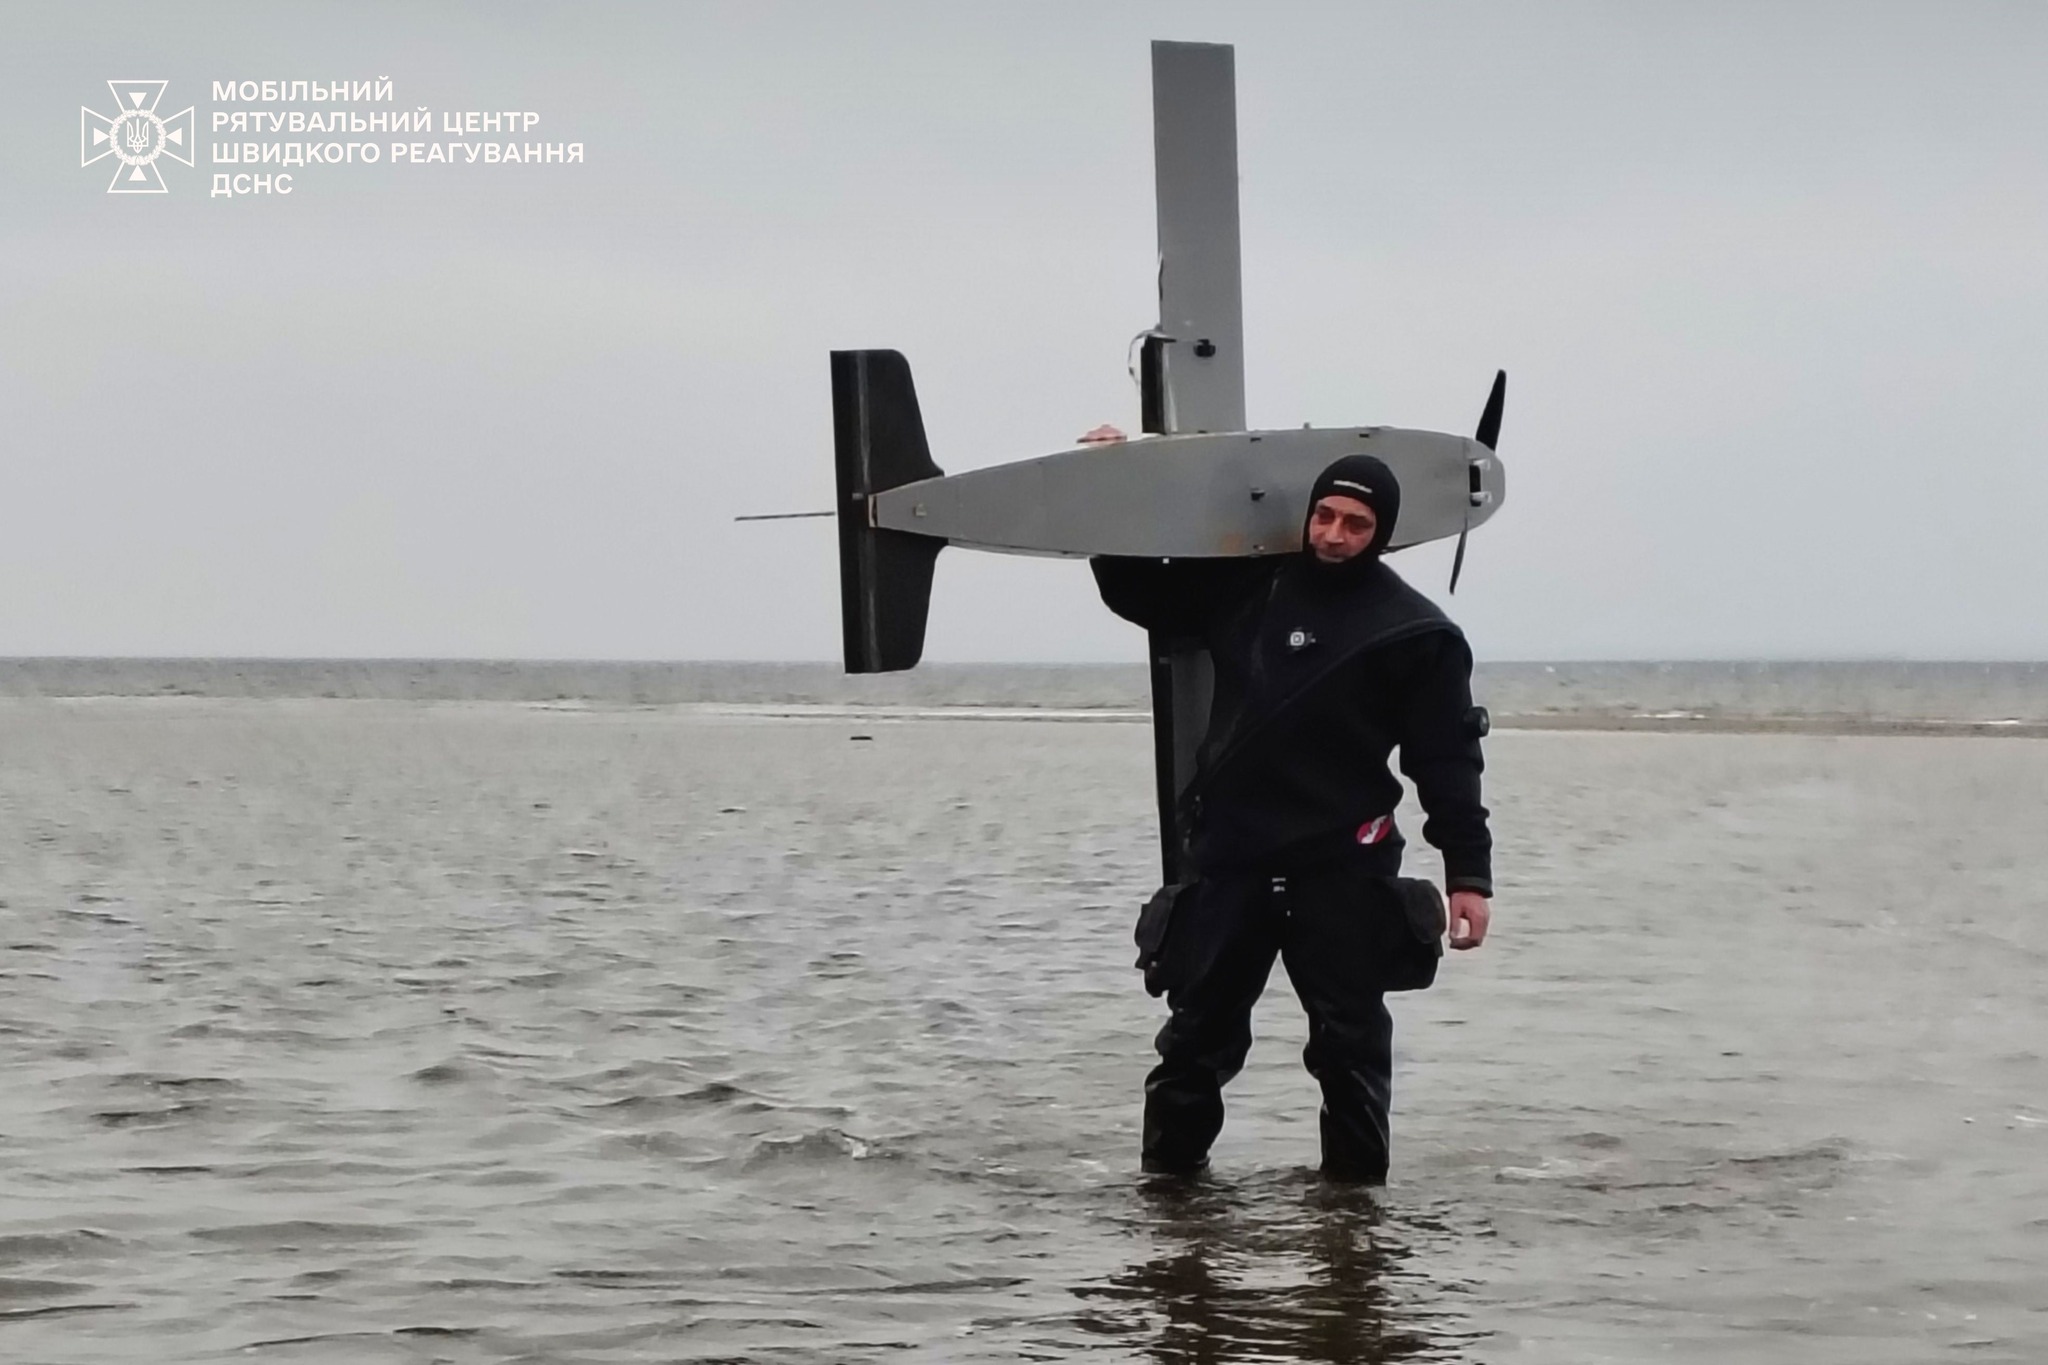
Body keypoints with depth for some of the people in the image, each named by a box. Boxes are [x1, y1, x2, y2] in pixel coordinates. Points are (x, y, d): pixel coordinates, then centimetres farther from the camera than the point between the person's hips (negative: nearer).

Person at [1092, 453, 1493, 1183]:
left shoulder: (1413, 631, -2)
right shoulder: (1248, 588, 8)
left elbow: (1449, 761, -3)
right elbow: (1140, 594, 23)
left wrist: (1467, 875, -9)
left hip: (1339, 870, -3)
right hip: (1228, 858, 3)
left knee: (1350, 1039, 1)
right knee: (1198, 1033, 7)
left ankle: (1356, 1184, 9)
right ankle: (1169, 1170, 16)